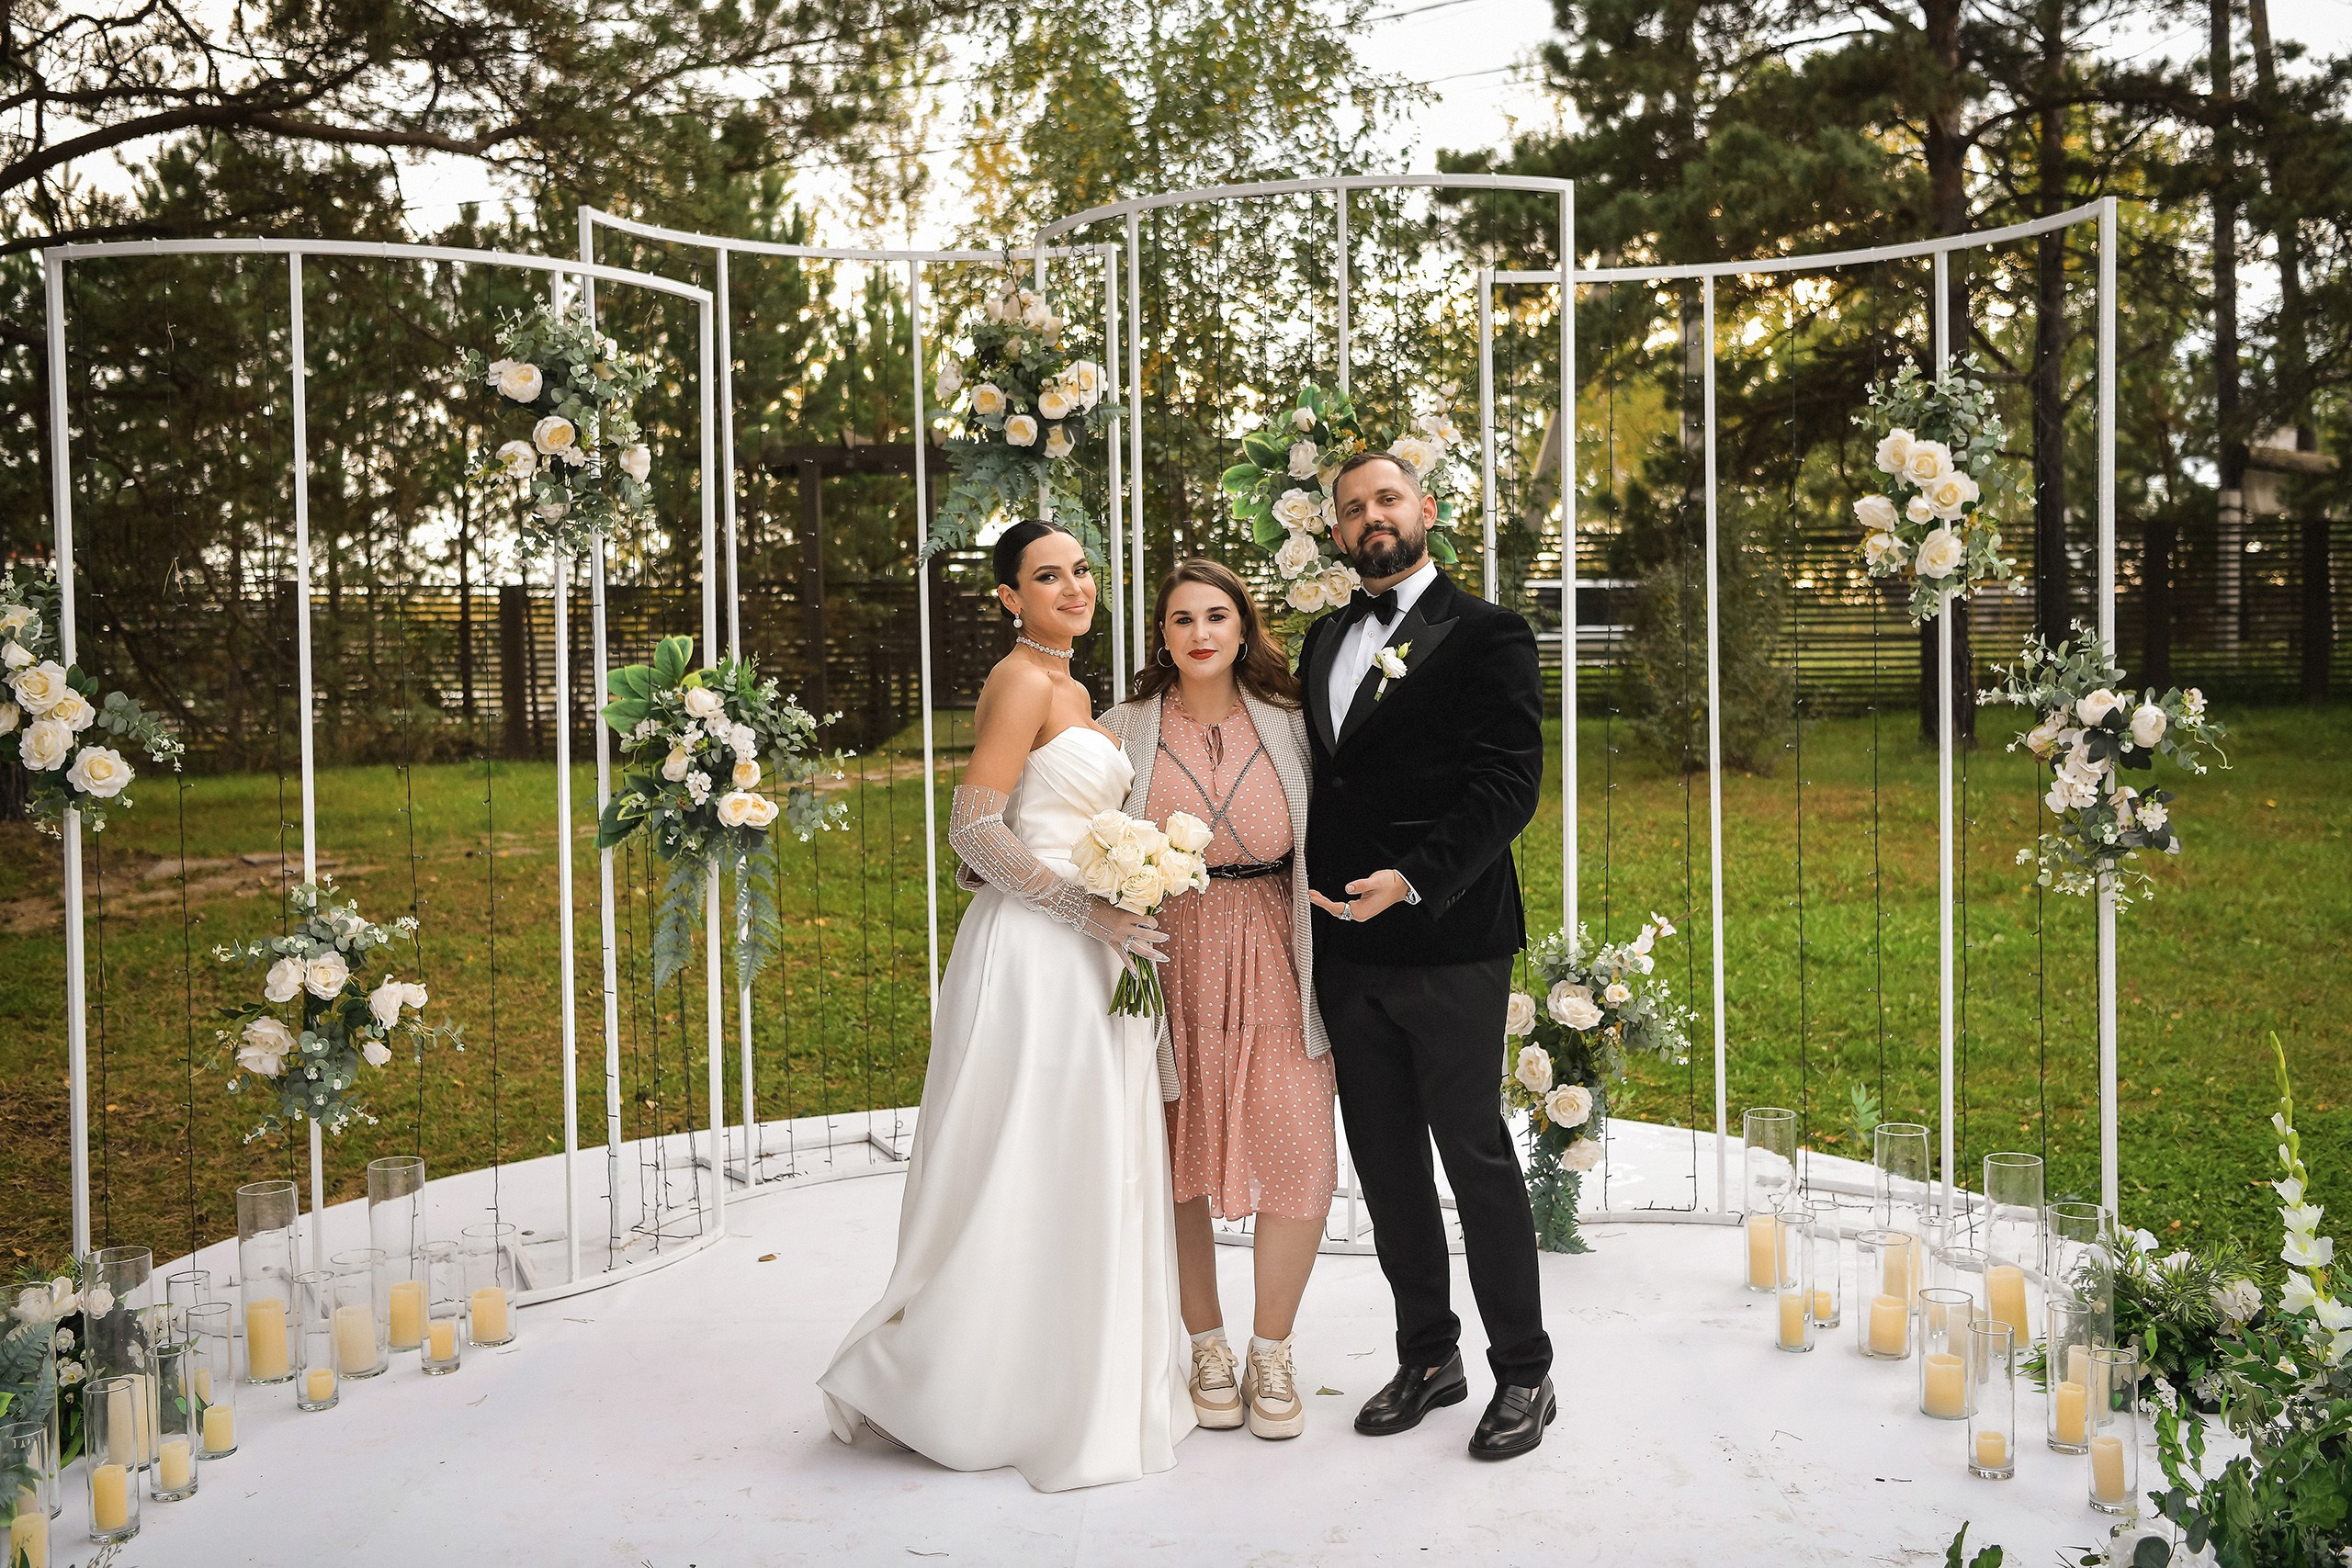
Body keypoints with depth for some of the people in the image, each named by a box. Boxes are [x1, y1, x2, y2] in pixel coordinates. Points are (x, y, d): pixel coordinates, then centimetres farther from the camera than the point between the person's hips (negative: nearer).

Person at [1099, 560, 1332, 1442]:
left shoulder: (1287, 724, 6)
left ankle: (1271, 1352, 11)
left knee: (1298, 1155, -8)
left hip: (1272, 959, 0)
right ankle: (1208, 1348, 23)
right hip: (1168, 960, 0)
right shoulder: (1125, 731, 5)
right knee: (1180, 1161, 4)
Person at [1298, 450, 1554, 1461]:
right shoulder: (1326, 640, 17)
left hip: (1448, 944, -6)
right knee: (1384, 1158, 13)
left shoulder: (1485, 635, -4)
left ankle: (1523, 1370, 16)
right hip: (1345, 947, 6)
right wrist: (1312, 900, 7)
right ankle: (1427, 1356, 27)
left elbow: (1507, 783, -13)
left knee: (1476, 1154, 1)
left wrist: (1410, 880, -22)